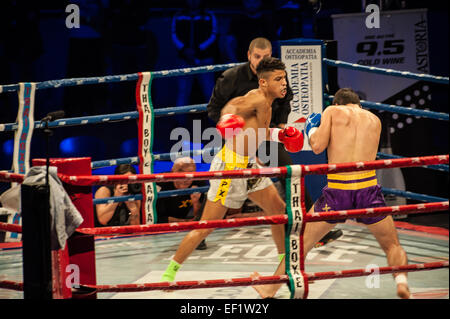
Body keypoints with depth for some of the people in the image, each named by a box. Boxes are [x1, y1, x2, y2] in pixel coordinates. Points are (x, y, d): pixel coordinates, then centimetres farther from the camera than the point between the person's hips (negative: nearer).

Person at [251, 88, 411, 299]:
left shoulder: (332, 111, 8)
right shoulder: (374, 120, 17)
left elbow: (318, 146, -2)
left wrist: (311, 130, 18)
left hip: (337, 190, -1)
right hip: (368, 189, 1)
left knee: (301, 241, 16)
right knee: (392, 246, 19)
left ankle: (269, 289, 26)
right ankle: (401, 280, -9)